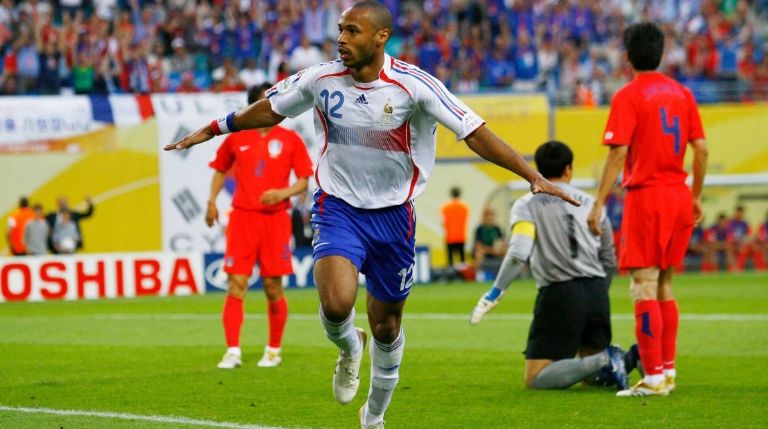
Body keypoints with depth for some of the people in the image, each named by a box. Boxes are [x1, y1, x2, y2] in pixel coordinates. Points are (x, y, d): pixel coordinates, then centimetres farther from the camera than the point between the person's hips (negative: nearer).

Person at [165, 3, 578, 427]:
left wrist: (533, 176, -23)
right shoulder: (321, 79, -8)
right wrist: (210, 131, 19)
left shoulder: (413, 85, -16)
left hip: (393, 214, 0)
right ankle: (349, 349, 15)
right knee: (336, 304, -24)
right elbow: (270, 110, 12)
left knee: (386, 324, 10)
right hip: (338, 207, 0)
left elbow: (475, 133, -16)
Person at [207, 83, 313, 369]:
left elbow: (304, 181, 4)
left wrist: (285, 192, -15)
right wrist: (212, 201, 7)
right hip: (242, 217, 1)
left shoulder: (290, 140, 3)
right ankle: (233, 351, -8)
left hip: (275, 219, -1)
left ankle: (274, 350, 19)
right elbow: (221, 170, 20)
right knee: (236, 286, -7)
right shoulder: (236, 139, 6)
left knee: (273, 288, 3)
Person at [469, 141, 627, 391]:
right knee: (589, 375, 19)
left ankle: (602, 361, -22)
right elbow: (609, 261, 18)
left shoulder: (527, 205, 0)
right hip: (596, 291, 5)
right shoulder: (590, 202, 14)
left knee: (535, 379, -1)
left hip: (559, 294, -5)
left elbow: (519, 253, -17)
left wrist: (494, 295, -12)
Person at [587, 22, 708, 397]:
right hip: (679, 195, 7)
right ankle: (667, 370, 18)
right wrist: (696, 197, 19)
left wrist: (599, 203, -12)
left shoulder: (628, 96, -8)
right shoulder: (681, 93, 10)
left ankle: (653, 377, -11)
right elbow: (701, 148, 10)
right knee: (663, 286, 16)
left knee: (644, 287, -6)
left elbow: (618, 153, -14)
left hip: (646, 196, -7)